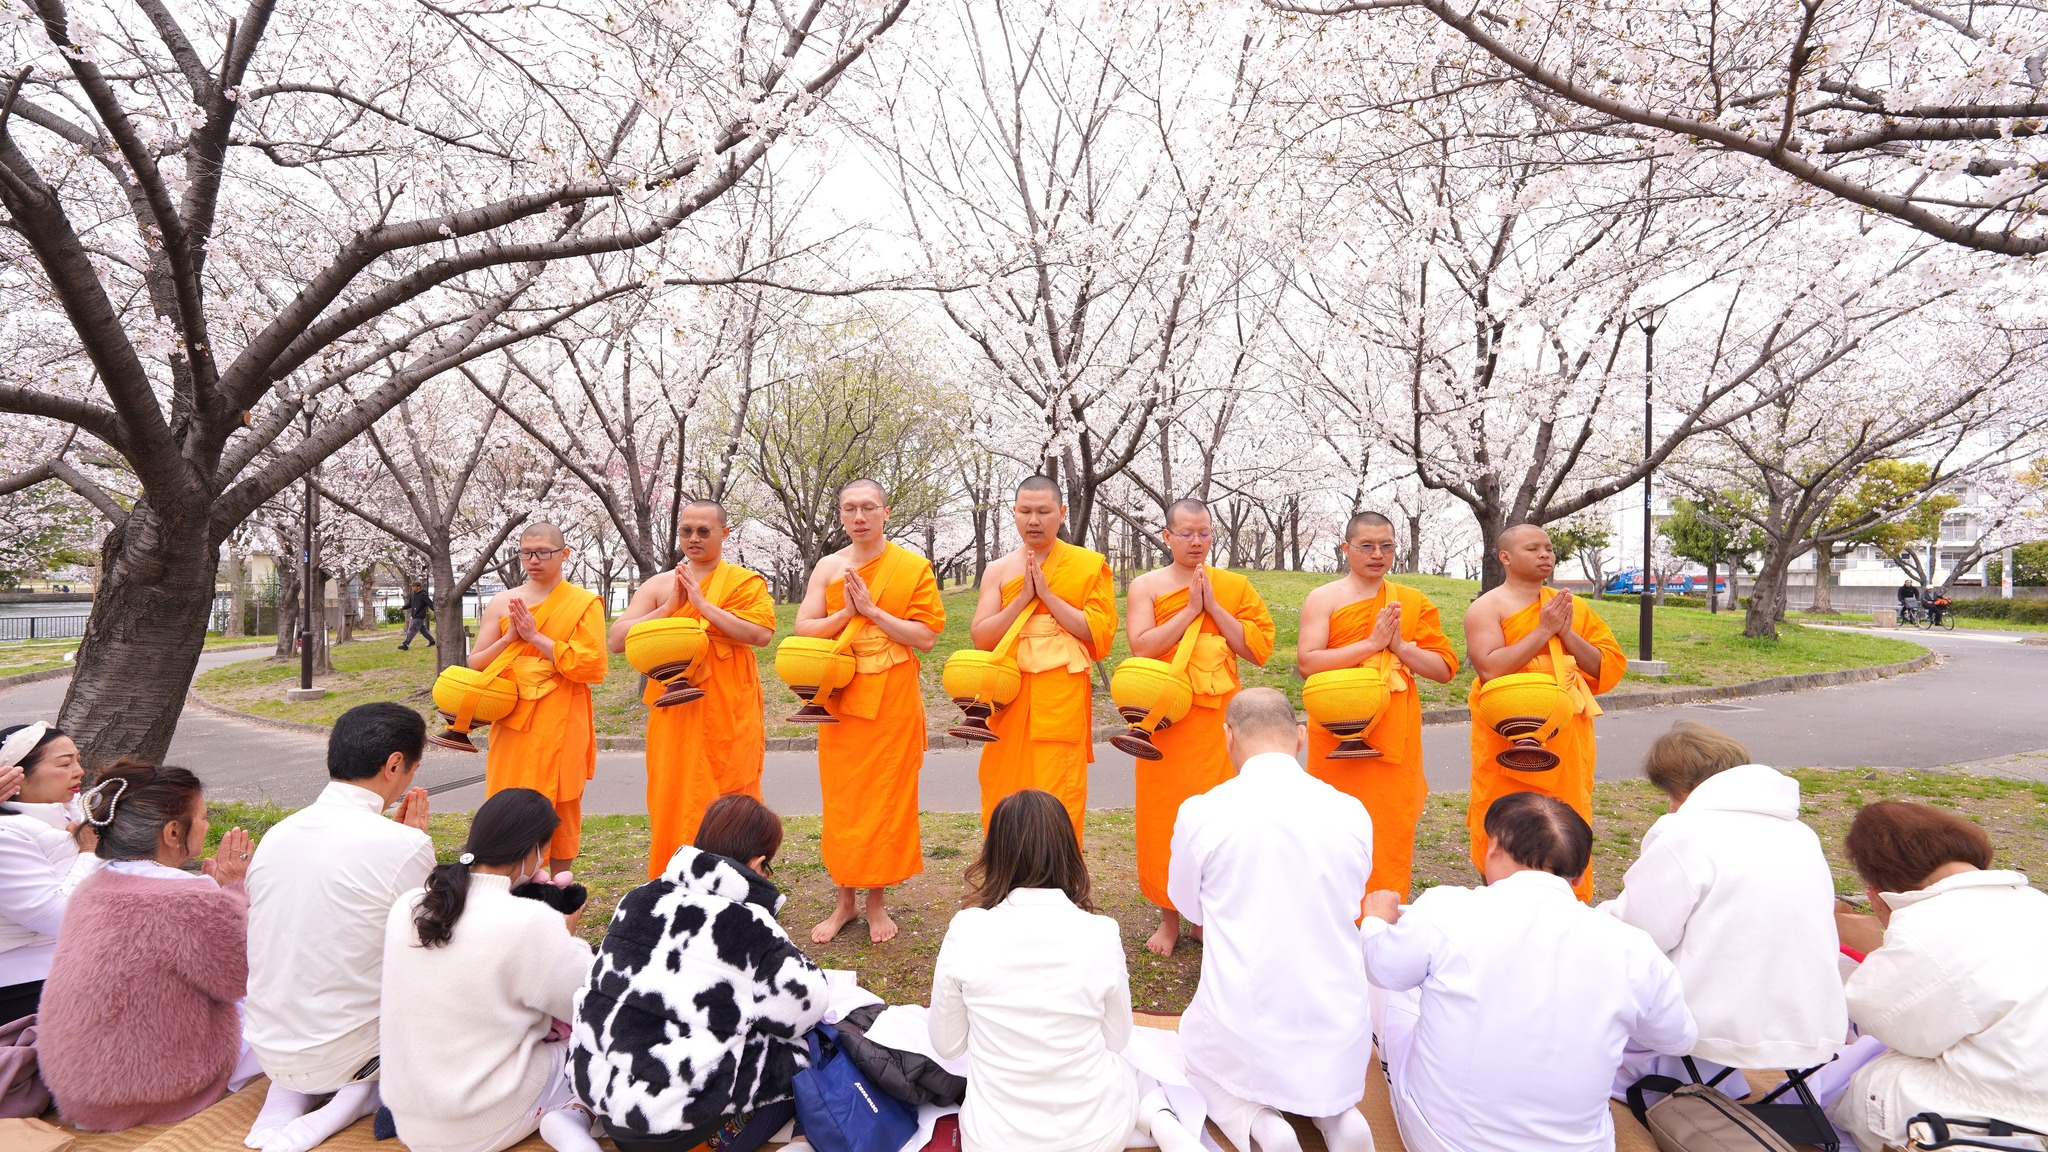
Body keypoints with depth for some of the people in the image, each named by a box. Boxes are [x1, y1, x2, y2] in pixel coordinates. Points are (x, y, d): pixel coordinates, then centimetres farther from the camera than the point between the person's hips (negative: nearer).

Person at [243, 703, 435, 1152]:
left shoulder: (277, 833, 0)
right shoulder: (404, 845, -21)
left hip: (270, 1051, 7)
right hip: (344, 1057, -7)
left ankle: (287, 1091, 10)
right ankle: (364, 1093, -4)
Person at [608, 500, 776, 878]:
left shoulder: (746, 582, 3)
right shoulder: (660, 585, 11)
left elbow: (762, 633, -15)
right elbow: (617, 639, 2)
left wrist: (703, 604, -15)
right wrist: (670, 606, -8)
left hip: (729, 710, -2)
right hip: (675, 710, 3)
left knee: (728, 796, 1)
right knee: (674, 799, 4)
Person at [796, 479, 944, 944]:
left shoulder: (913, 566, -3)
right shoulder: (828, 567, 6)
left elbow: (926, 637, -9)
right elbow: (804, 630, 1)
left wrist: (873, 611, -16)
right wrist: (847, 612, -14)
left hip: (893, 698, -2)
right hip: (840, 697, 3)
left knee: (887, 797, 4)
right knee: (841, 797, 7)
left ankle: (877, 901, 20)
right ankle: (845, 900, 23)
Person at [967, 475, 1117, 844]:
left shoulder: (1090, 565, 2)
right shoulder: (999, 571, 9)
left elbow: (1100, 633, -7)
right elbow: (981, 637, 1)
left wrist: (1047, 594, -11)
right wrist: (1024, 597, -10)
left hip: (1063, 698, -2)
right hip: (1009, 695, 3)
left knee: (1059, 797, -3)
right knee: (1004, 795, 6)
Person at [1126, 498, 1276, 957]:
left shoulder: (1234, 586, 7)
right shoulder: (1147, 586, 3)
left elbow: (1260, 649, -2)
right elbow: (1142, 646, -11)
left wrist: (1214, 607, -9)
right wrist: (1190, 609, -12)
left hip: (1218, 718, 1)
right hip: (1165, 718, -1)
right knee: (1164, 814, 4)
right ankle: (1169, 917, 20)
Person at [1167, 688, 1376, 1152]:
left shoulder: (1201, 812, -16)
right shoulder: (1352, 813, -9)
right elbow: (1350, 907, 8)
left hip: (1242, 1036, -2)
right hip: (1337, 1046, 3)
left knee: (1197, 1053, 32)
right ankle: (1337, 1113, 7)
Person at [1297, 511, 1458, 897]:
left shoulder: (1414, 602, 9)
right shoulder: (1324, 598, -1)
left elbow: (1445, 668, 5)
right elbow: (1307, 662, -14)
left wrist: (1399, 645, -11)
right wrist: (1371, 644, -18)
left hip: (1394, 737, 3)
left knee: (1391, 829, 6)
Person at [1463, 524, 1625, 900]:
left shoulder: (1573, 607, 13)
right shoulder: (1487, 608, -3)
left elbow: (1610, 667, 6)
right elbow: (1490, 668, -18)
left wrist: (1567, 633, -7)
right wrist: (1543, 631, -16)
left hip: (1567, 742, 4)